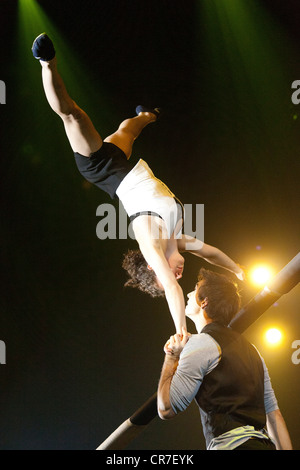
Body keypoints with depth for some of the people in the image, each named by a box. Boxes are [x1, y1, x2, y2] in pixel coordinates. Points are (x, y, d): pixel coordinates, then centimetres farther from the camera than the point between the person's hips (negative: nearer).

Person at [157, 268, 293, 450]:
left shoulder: (201, 343, -5)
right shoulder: (250, 348, 21)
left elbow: (166, 409, -6)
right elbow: (274, 414, 17)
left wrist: (171, 357, 6)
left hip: (233, 445, -8)